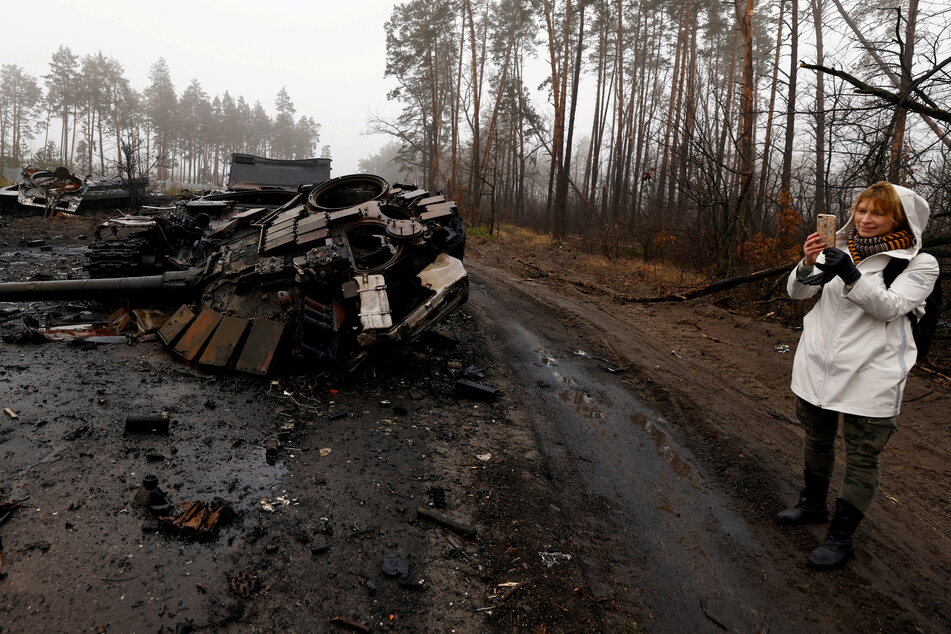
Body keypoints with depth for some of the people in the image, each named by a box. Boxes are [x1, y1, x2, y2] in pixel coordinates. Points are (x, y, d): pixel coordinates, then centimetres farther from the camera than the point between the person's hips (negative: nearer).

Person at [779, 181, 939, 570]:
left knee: (862, 457, 4)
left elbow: (890, 307, -19)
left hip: (870, 374, -4)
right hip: (818, 364, 4)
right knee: (816, 439, 20)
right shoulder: (839, 250, 5)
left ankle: (841, 537, 17)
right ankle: (813, 506, 41)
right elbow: (797, 291, -2)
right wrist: (807, 264, -23)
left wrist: (851, 276, -33)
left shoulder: (919, 264, -5)